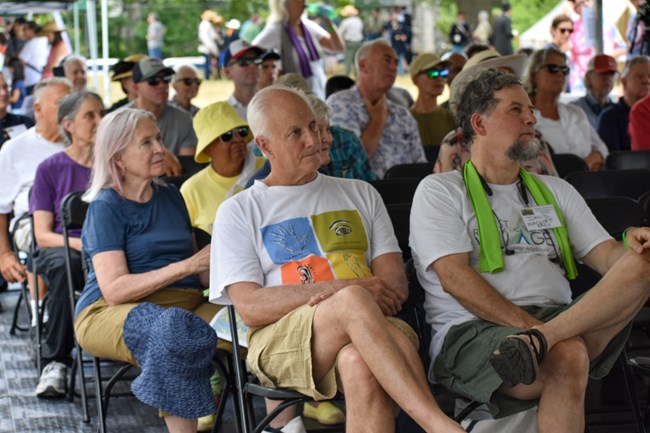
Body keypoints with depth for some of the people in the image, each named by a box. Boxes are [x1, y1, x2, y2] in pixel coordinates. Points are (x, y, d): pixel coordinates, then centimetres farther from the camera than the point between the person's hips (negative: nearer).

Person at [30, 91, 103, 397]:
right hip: (59, 247, -1)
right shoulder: (51, 169, 7)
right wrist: (80, 243, -19)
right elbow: (42, 234, 1)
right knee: (63, 266, -39)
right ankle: (55, 363, -32)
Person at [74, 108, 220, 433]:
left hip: (184, 303, 6)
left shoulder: (171, 196, 18)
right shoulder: (106, 207, -3)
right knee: (172, 332, -41)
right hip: (110, 313, -6)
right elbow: (114, 289, -14)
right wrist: (187, 266, -20)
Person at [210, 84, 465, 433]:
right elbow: (250, 308, 0)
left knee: (360, 363, -39)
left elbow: (395, 283, 12)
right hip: (279, 339, -2)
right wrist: (343, 290, -11)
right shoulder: (238, 212, 15)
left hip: (364, 329, 2)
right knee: (353, 301, -37)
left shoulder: (360, 195, 25)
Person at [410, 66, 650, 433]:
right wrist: (527, 323, -16)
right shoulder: (439, 192, 10)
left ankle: (540, 339, -36)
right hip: (474, 330, -6)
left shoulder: (556, 192, 28)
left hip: (564, 318, 6)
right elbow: (455, 278, -4)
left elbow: (606, 256, 16)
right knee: (567, 355, -38)